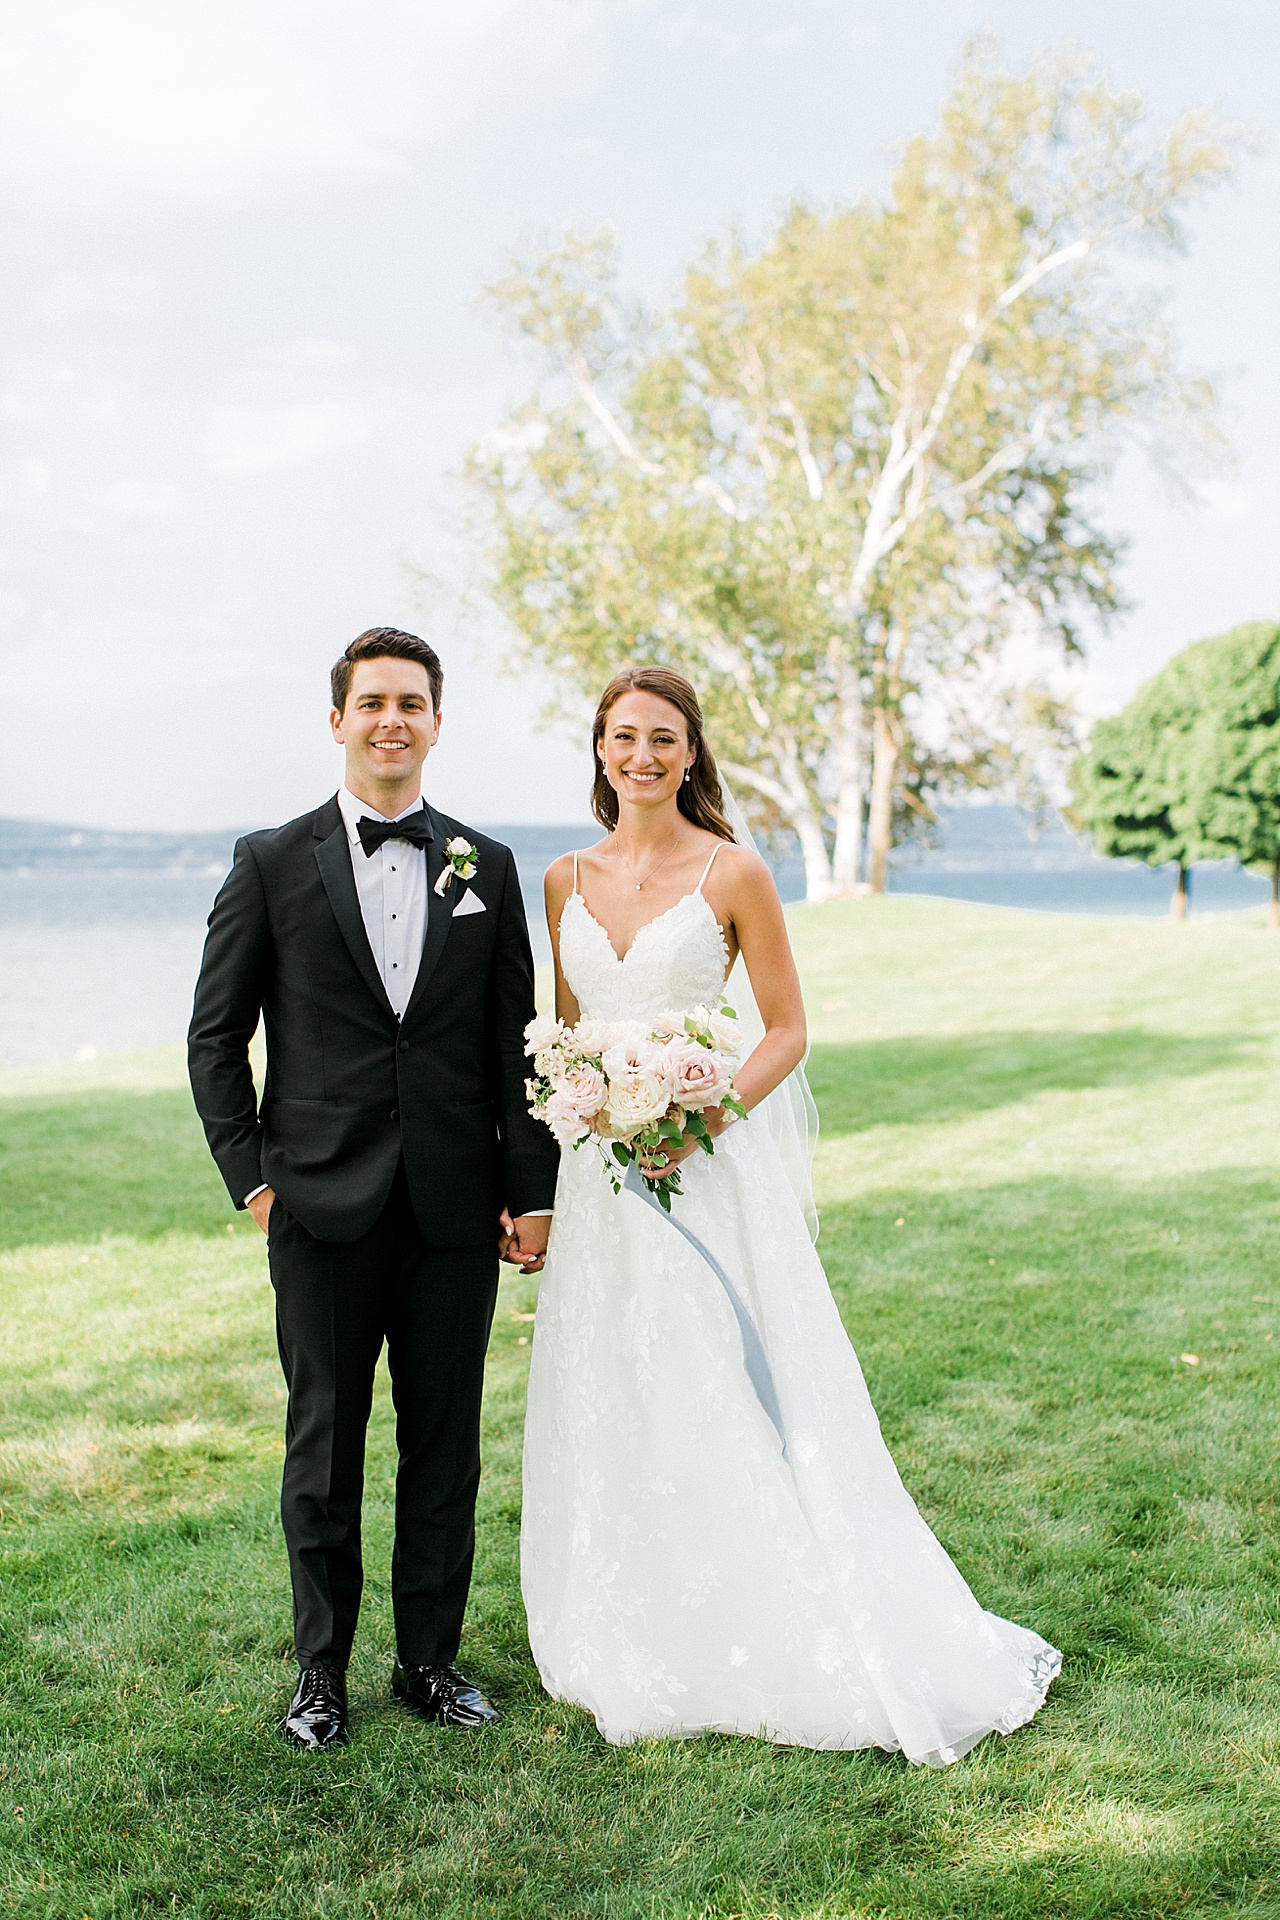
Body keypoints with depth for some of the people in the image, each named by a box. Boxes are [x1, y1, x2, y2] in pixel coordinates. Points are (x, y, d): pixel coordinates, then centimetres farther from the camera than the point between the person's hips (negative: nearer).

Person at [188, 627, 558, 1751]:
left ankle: (431, 1660, 25)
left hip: (458, 1208, 2)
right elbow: (216, 1037, 3)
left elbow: (515, 1044, 8)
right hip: (325, 1205, -1)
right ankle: (322, 1673, 23)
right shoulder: (274, 864, 2)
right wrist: (252, 1176, -4)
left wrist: (533, 1191, 4)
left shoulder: (486, 868, 8)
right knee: (325, 1445, 8)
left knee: (446, 1445, 9)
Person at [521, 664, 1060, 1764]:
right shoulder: (567, 882, 8)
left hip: (707, 1168, -4)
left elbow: (789, 1030, -2)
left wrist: (706, 1114, -18)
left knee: (725, 1409, -3)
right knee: (609, 1414, 10)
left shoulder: (732, 873, -4)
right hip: (598, 1174, 5)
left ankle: (762, 1649, 11)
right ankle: (632, 1652, 25)